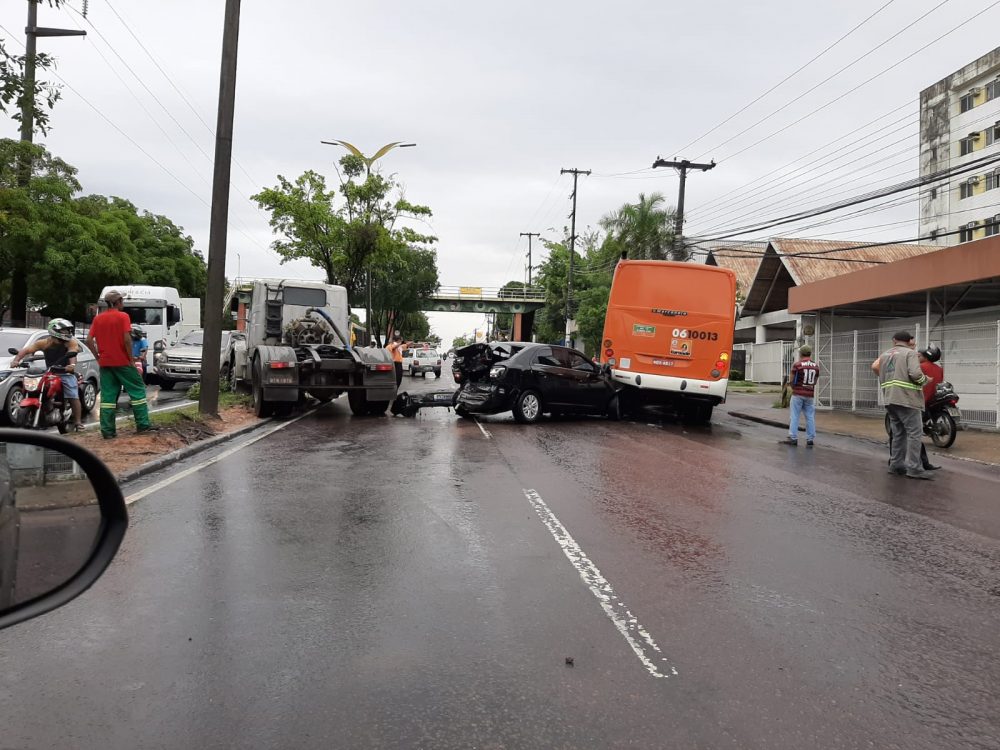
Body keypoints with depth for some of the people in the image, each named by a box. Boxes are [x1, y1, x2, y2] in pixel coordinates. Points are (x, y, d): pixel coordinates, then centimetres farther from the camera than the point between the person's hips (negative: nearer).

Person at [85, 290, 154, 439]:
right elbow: (127, 339, -17)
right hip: (122, 362, -5)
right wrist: (131, 359, -10)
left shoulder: (98, 319, 9)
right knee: (137, 390, 5)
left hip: (105, 363, 5)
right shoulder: (122, 316, -7)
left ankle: (107, 430, 5)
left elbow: (89, 341, 2)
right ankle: (142, 424, 4)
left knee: (107, 395, 7)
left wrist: (98, 357, 9)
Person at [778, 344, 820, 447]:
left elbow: (791, 381, -5)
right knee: (810, 417, 7)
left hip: (798, 394, -4)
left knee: (794, 416, 1)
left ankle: (793, 438, 0)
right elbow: (814, 382, 12)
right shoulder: (816, 366, 6)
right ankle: (810, 439, 8)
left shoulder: (797, 365, -9)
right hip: (810, 395, 4)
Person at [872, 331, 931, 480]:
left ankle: (896, 465, 16)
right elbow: (915, 373, -17)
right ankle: (914, 468, -12)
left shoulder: (885, 355, 19)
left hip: (890, 400, 7)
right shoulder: (910, 353, -3)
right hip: (906, 399, -7)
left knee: (898, 433, 14)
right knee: (915, 433, -7)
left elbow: (875, 368, 19)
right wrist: (924, 380, 1)